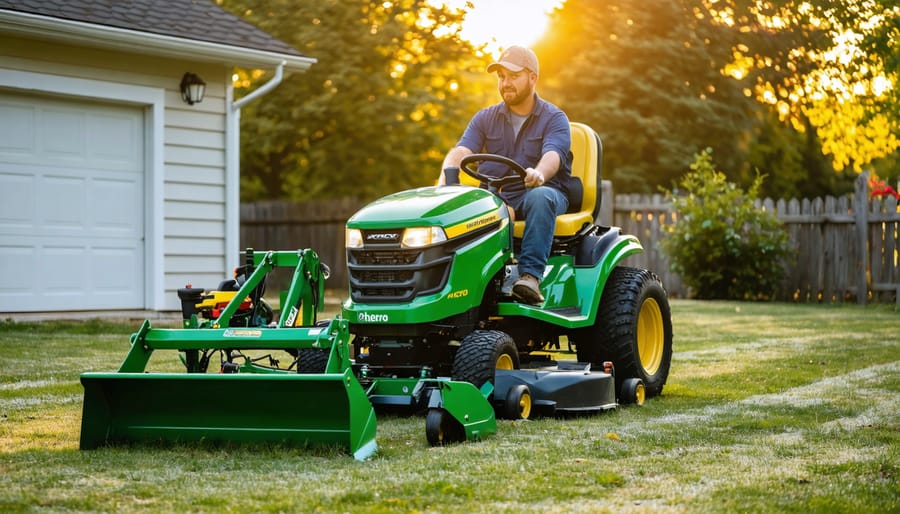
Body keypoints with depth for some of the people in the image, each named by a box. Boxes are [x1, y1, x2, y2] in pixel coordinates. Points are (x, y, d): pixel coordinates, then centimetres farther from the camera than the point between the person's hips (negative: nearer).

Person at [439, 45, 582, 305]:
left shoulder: (554, 118, 0)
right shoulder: (485, 118, 11)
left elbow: (553, 155, -20)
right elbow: (462, 150, -5)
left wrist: (539, 173, -45)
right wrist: (447, 175, -29)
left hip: (546, 190, -3)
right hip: (496, 197, 3)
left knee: (540, 197, -39)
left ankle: (531, 276, -46)